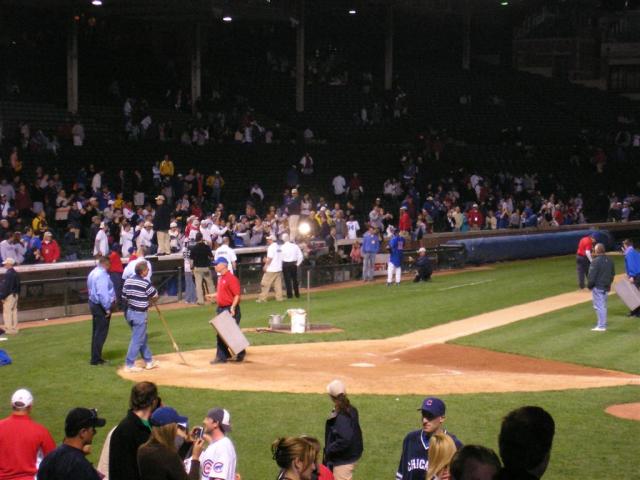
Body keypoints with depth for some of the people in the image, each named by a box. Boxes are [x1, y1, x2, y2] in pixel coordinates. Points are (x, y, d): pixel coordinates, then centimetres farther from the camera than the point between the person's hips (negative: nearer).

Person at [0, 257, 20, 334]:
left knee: (7, 311, -6)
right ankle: (14, 329, 16)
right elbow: (18, 286, 17)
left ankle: (9, 329, -8)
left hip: (9, 295, -10)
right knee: (14, 311, 12)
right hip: (15, 295, 10)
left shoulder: (8, 273, -17)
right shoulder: (16, 273, 12)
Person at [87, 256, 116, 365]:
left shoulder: (93, 273, 12)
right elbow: (102, 293, -26)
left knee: (97, 331, 16)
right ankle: (96, 359, -1)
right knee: (101, 333, -4)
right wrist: (107, 308, -20)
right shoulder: (102, 275, -20)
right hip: (101, 306, -10)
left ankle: (95, 357, 22)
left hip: (93, 303, 10)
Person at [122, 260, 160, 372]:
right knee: (137, 340, 0)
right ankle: (129, 365, 0)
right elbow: (155, 296, -8)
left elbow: (124, 298, 6)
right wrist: (149, 299, 12)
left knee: (142, 337, 19)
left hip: (129, 312, 8)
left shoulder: (127, 281, 2)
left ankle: (149, 361, 30)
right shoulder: (145, 283, -18)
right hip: (140, 314, -8)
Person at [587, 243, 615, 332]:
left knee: (599, 306, -2)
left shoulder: (596, 261, -19)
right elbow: (613, 274, 16)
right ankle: (602, 324, 23)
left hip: (597, 287, -8)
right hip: (606, 287, 8)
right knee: (603, 306, 16)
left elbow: (592, 276, -19)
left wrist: (589, 285, -5)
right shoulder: (609, 261, 8)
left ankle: (601, 326, -1)